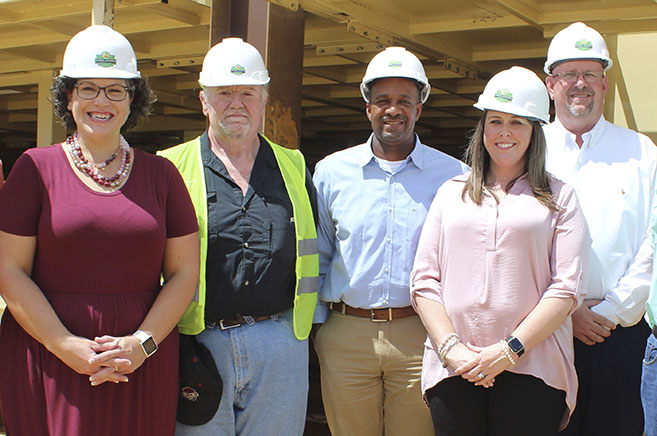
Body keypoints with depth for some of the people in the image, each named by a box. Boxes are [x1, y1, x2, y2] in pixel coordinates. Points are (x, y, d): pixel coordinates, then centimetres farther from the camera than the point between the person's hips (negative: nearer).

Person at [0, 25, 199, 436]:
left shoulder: (161, 173, 8)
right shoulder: (36, 167, 3)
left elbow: (184, 272, 6)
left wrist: (143, 342, -8)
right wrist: (67, 346, -11)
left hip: (145, 364, 1)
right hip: (48, 359, -1)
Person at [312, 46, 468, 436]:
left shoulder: (454, 176, 2)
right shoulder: (331, 172, 7)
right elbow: (315, 255, 13)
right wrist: (315, 322, 7)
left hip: (421, 339, -1)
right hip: (345, 337, 1)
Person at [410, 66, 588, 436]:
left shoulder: (559, 198, 8)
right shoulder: (452, 193, 14)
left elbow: (566, 288, -2)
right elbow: (424, 281, 7)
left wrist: (510, 349, -11)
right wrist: (451, 348, -6)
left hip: (531, 370, -1)